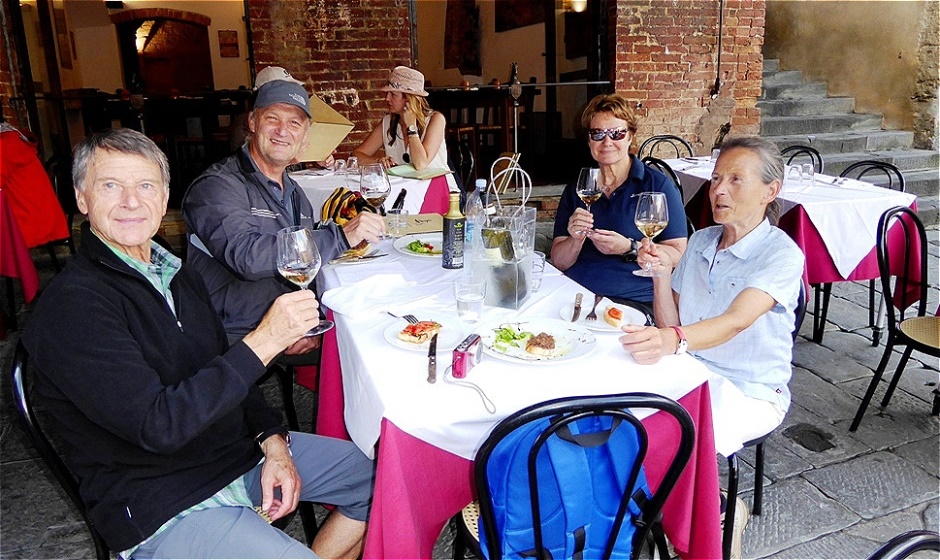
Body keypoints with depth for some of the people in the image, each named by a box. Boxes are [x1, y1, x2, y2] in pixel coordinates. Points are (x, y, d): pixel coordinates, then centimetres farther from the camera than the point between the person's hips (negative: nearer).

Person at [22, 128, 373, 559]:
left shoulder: (176, 274, 7)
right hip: (163, 509, -7)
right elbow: (157, 425, -28)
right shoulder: (70, 305, -19)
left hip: (244, 453, 8)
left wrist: (273, 442, -3)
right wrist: (263, 341, -29)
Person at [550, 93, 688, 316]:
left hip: (635, 303, -3)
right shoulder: (576, 189, 15)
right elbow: (559, 263, 11)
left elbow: (678, 255, -1)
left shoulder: (658, 185, 5)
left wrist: (629, 248, -15)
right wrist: (576, 240, -9)